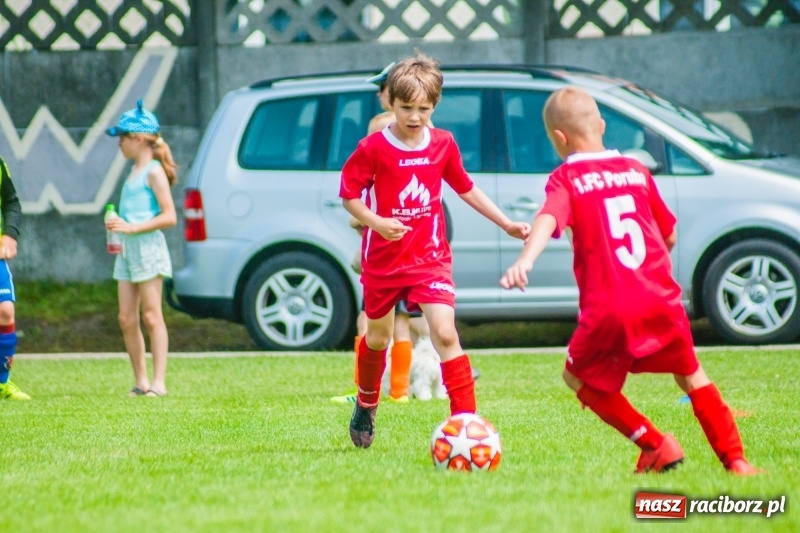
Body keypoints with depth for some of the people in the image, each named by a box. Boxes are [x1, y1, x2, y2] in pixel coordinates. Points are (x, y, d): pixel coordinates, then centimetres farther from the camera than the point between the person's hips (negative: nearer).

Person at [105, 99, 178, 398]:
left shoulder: (153, 171, -9)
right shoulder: (135, 171, 17)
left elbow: (169, 216, -15)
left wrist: (132, 228, -19)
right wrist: (118, 228, 11)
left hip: (148, 248, -9)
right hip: (127, 251, 9)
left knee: (151, 316, -8)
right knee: (127, 318, 5)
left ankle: (158, 382, -7)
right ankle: (141, 381, 10)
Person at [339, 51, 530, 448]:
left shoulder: (443, 144, -2)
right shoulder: (373, 148, -12)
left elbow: (465, 188, 13)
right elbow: (348, 195, -7)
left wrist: (506, 224, 14)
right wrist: (376, 222, -25)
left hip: (430, 257, 1)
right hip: (383, 259, -1)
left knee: (445, 332, -17)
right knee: (377, 338, 16)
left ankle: (466, 419, -18)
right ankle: (366, 406, 43)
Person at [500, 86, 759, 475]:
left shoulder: (566, 180, 0)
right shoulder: (636, 171, 14)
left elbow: (548, 219, -22)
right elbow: (670, 237, 22)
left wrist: (525, 260, -39)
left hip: (609, 311, -4)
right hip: (662, 299, 4)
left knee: (579, 377, 19)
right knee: (691, 375, 24)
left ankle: (654, 445, 8)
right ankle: (734, 458, 18)